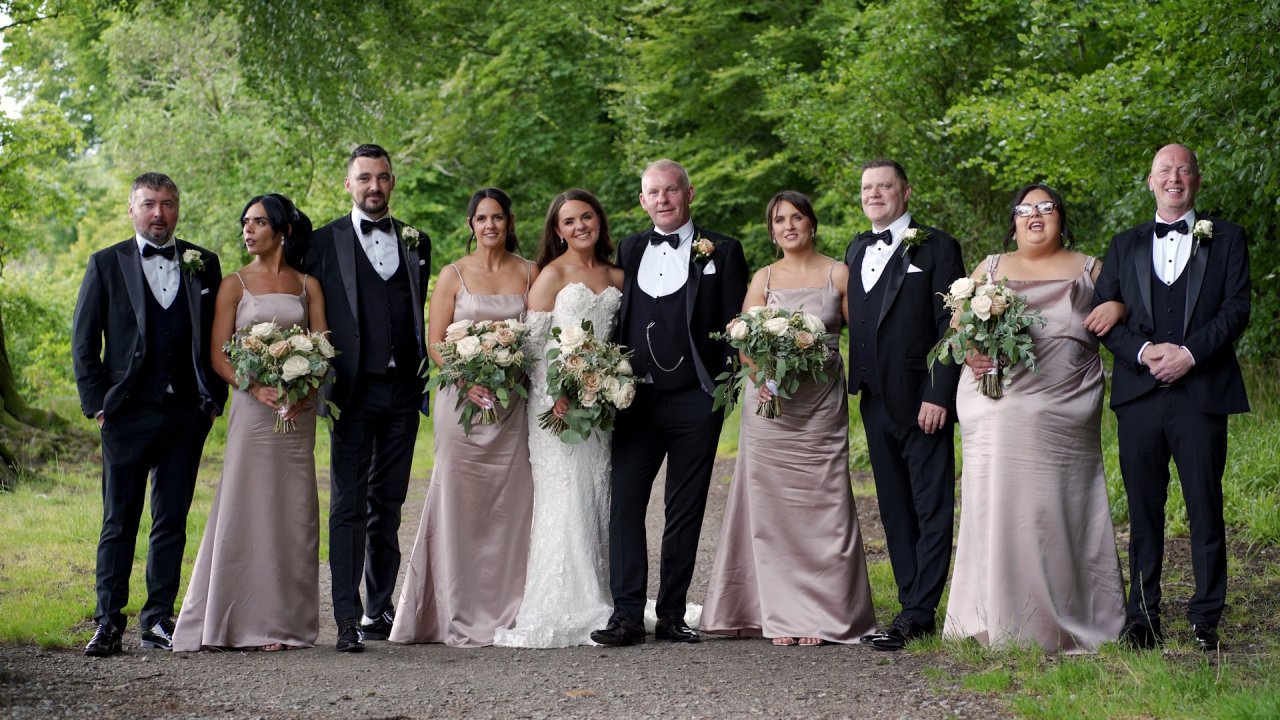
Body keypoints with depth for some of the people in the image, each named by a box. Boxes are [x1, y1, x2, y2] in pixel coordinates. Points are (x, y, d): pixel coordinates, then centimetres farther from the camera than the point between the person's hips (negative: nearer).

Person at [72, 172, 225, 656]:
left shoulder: (203, 264, 9)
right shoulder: (106, 264, 4)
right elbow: (83, 341, 3)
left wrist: (214, 398, 3)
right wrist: (96, 403, -4)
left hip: (187, 413, 2)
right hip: (128, 413, -2)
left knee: (172, 522, 6)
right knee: (119, 522, 0)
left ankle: (158, 619, 13)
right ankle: (109, 622, 4)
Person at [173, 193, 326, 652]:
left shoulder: (307, 285, 11)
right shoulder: (235, 285, 5)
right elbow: (218, 356, -1)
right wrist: (256, 387, -18)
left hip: (300, 411, 2)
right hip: (252, 407, -2)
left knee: (294, 511, 3)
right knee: (248, 507, -5)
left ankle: (289, 620, 8)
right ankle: (247, 621, 0)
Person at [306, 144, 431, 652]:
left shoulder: (415, 242, 13)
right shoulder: (324, 242, 2)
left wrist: (425, 379, 12)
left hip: (402, 391, 4)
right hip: (353, 390, -4)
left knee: (389, 504, 9)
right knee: (349, 505, -7)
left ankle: (380, 609, 16)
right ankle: (348, 619, -8)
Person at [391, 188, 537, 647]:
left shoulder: (529, 273, 10)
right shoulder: (454, 275, 5)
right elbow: (434, 341, 1)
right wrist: (466, 381, -14)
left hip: (513, 402, 2)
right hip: (463, 399, -2)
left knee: (510, 504, 0)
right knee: (459, 504, -4)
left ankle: (507, 612, 9)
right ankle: (460, 618, 1)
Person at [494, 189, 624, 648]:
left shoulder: (617, 278, 14)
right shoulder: (552, 275, -1)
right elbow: (532, 339, -6)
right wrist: (552, 395, -17)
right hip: (557, 401, -5)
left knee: (599, 501, 4)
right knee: (564, 501, -8)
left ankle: (597, 606, 9)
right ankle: (559, 613, -7)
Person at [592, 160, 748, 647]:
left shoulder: (722, 251, 3)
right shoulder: (628, 251, 12)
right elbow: (617, 321, 14)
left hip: (695, 401, -2)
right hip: (637, 400, 2)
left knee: (685, 511, 4)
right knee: (624, 504, -6)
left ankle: (672, 615, 11)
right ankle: (627, 615, -5)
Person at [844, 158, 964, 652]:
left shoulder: (936, 248, -4)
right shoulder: (855, 251, 15)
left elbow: (951, 326, -9)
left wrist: (938, 395, -16)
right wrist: (856, 385, 9)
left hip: (921, 400, -7)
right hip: (876, 400, 7)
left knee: (931, 509, -3)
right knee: (894, 510, 9)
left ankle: (918, 614, -4)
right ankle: (914, 607, 15)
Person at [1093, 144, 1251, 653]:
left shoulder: (1226, 239, 9)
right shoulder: (1125, 245, 15)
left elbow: (1236, 308, 0)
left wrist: (1190, 352, -13)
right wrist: (1143, 352, -9)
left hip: (1202, 394, -2)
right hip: (1139, 395, 2)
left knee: (1205, 509, 1)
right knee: (1143, 511, 5)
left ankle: (1206, 619, 9)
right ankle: (1142, 618, 11)